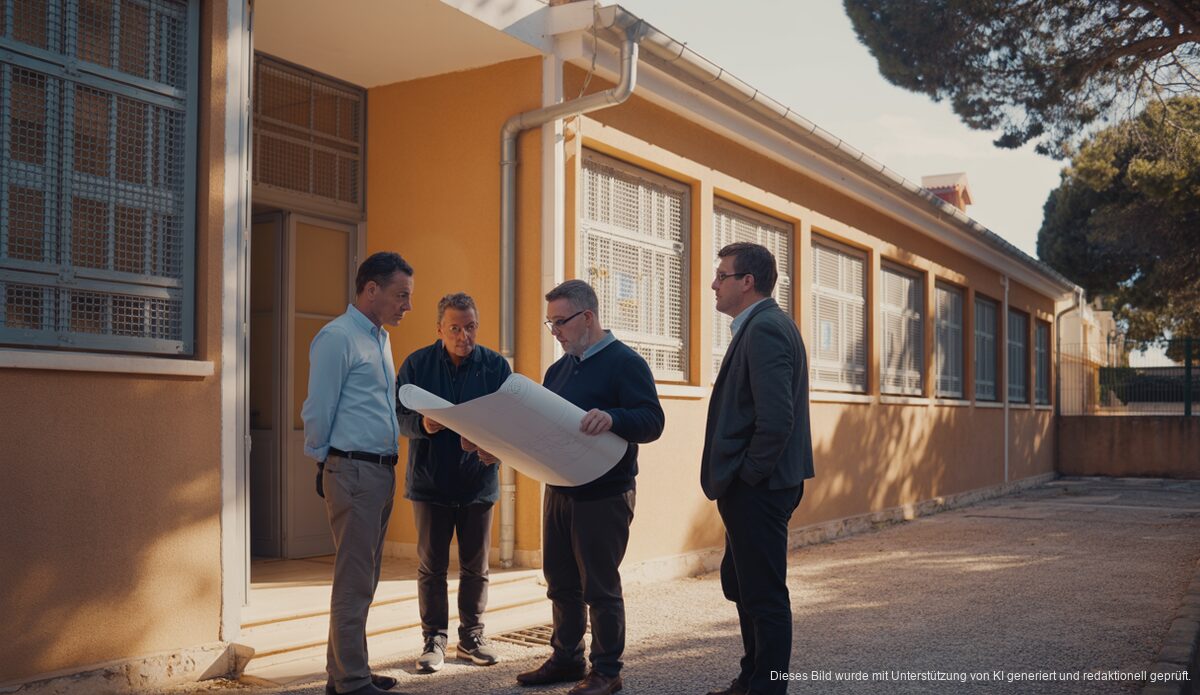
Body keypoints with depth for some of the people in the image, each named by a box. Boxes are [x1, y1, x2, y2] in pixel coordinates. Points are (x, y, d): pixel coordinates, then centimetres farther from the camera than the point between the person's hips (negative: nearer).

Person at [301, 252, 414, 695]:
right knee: (354, 582, -4)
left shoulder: (380, 338, 16)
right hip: (353, 471, -9)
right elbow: (317, 411, -10)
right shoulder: (338, 338, -12)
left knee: (364, 580, 14)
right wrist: (325, 459, 0)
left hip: (382, 472, 9)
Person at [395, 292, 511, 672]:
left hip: (478, 481, 1)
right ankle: (434, 640, 17)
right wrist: (422, 424, -25)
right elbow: (398, 415, -3)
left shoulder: (496, 366, -1)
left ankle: (471, 638, 23)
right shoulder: (417, 364, -2)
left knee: (476, 567, 10)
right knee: (431, 565, 6)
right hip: (430, 481, -1)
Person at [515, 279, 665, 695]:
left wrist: (612, 418, -38)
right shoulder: (558, 369, 14)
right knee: (561, 583, 14)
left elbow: (652, 421, -19)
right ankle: (565, 659, 27)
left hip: (604, 495, -7)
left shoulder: (625, 362, -10)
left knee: (600, 587, 0)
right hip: (558, 490, 8)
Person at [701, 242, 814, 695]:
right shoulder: (765, 325, 15)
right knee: (739, 585, 20)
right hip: (756, 488, 11)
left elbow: (776, 418, -26)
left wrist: (746, 477, -15)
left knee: (764, 597, 0)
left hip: (757, 489, -11)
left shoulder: (764, 329, -17)